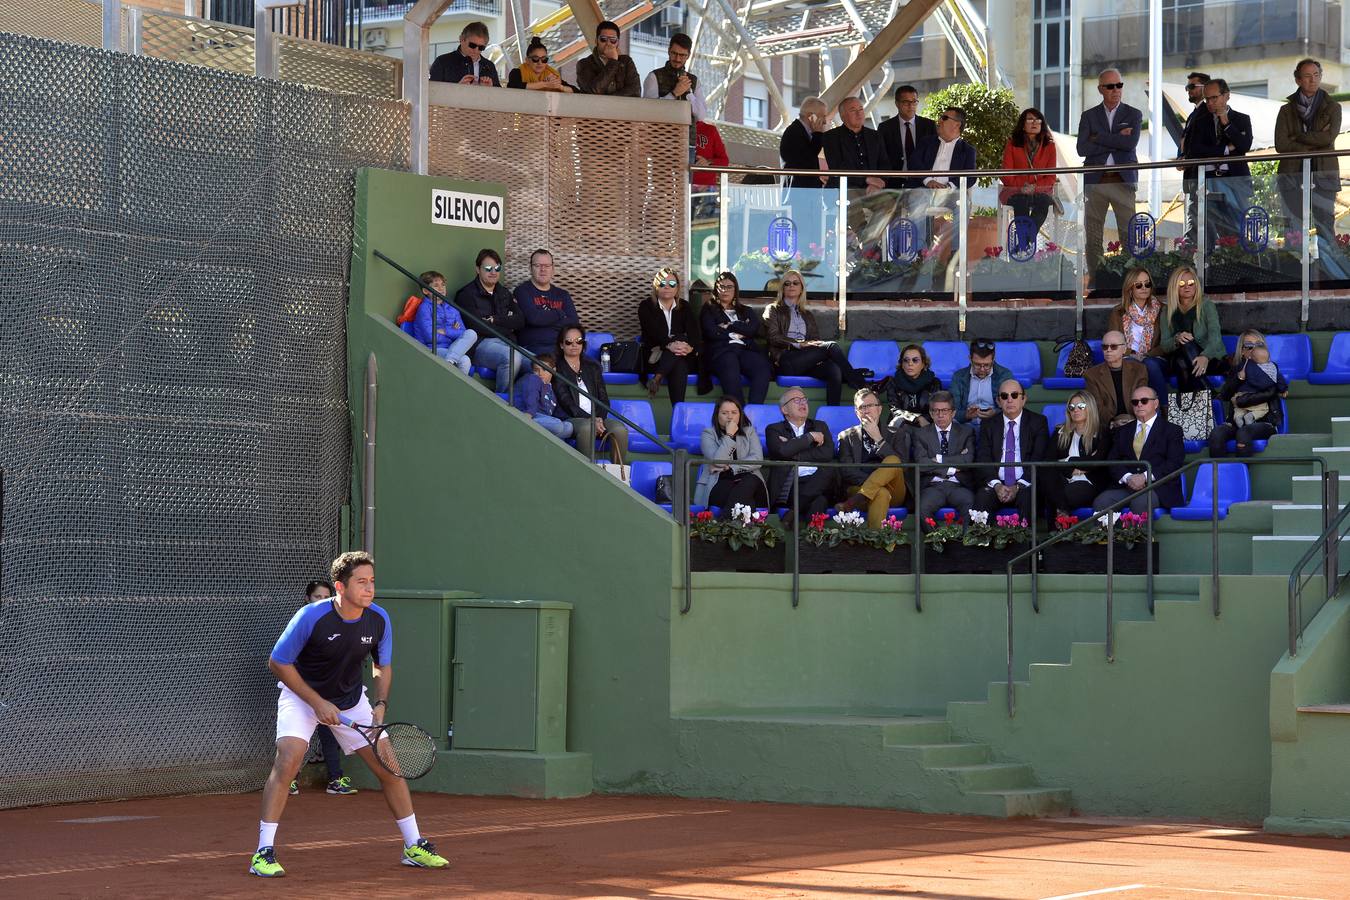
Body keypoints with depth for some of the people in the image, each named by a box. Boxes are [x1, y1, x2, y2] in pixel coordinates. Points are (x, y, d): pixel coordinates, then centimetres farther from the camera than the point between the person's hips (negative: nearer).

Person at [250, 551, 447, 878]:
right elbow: (278, 663, -17)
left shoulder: (379, 619, -15)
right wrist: (318, 703, -20)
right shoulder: (311, 617, -28)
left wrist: (380, 705, -14)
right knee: (288, 759, -26)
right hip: (301, 695, -4)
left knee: (389, 764, -1)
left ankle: (414, 847, 15)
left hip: (351, 700, 4)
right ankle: (264, 853, -20)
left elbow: (382, 666, 3)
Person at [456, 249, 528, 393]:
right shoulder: (467, 294, 4)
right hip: (482, 343, -6)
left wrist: (496, 320, -4)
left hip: (508, 343, 6)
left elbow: (520, 321, 10)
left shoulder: (504, 293, 24)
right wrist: (507, 324, 0)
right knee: (512, 357, -36)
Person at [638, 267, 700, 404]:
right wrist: (669, 345, -36)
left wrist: (690, 347, -29)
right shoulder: (646, 306, 4)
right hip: (653, 357, -2)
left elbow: (693, 332, -3)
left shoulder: (684, 307, 13)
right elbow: (653, 331, -14)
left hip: (684, 358, 2)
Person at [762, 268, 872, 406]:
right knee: (830, 346, -27)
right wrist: (799, 343, -13)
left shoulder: (807, 315, 32)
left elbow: (815, 340, 20)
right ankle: (859, 383, -24)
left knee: (834, 369, -32)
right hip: (786, 360, -4)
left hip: (806, 363, 4)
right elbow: (773, 337, 1)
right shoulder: (773, 310, 17)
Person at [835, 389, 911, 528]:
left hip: (893, 491, 1)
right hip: (858, 487, -1)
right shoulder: (847, 436, 18)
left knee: (893, 460, -30)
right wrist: (871, 480, -15)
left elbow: (902, 464, 0)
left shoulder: (896, 434, 18)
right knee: (881, 493, -37)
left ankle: (856, 500, -42)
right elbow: (846, 471, 3)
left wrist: (878, 438, -6)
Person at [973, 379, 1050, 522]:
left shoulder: (1038, 422, 9)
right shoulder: (989, 424, 15)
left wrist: (1018, 486, -13)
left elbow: (1039, 458, 0)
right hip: (997, 485, 1)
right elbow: (983, 458, 5)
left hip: (1025, 485, -1)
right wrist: (996, 485, -13)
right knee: (982, 498, -31)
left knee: (1028, 496, -35)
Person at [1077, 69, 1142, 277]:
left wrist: (1099, 138, -6)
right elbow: (1082, 149, -3)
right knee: (1093, 234, 1)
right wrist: (1116, 139, -6)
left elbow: (1131, 143, -10)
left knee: (1129, 232, -6)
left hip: (1124, 180, -1)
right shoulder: (1089, 116, 11)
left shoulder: (1133, 115, 8)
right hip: (1095, 181, 1)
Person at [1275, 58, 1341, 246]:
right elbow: (1280, 145, -2)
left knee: (1325, 227, -6)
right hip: (1293, 175, 1)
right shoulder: (1287, 110, 11)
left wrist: (1298, 137, -2)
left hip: (1323, 174, -1)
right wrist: (1315, 143, -5)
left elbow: (1329, 137, -6)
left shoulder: (1332, 107, 10)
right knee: (1294, 228, -3)